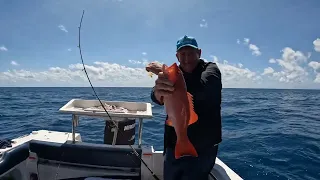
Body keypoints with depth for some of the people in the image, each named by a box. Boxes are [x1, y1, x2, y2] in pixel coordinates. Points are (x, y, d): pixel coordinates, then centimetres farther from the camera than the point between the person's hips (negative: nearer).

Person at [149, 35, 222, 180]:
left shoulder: (211, 69, -7)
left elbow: (201, 86, -31)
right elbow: (157, 97, -21)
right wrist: (158, 92, -44)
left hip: (203, 147, -3)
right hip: (174, 145, 4)